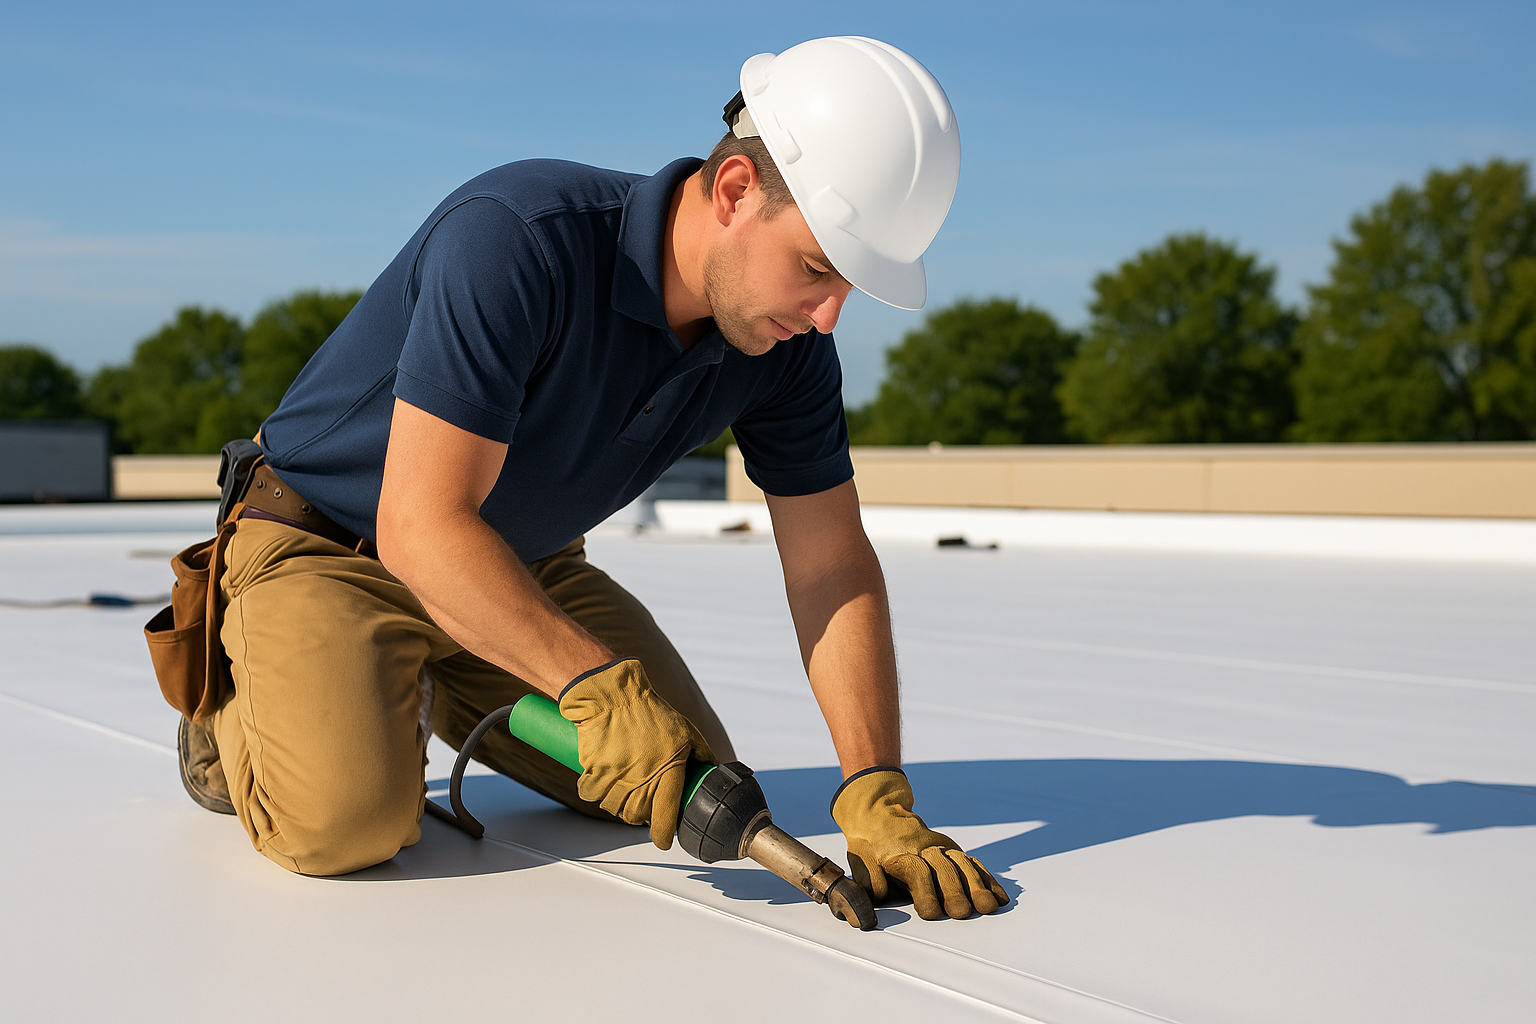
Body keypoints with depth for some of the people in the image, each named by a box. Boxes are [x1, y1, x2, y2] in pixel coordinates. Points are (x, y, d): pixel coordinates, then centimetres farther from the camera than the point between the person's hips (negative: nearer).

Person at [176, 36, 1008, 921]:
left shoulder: (788, 344, -14)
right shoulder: (516, 239, -34)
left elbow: (832, 568, -10)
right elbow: (421, 524, -35)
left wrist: (878, 797, -20)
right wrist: (598, 684, -39)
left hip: (524, 565, 7)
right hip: (330, 545, -6)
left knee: (699, 794, 2)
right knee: (346, 822, -28)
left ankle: (432, 690, 21)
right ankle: (245, 704, 8)